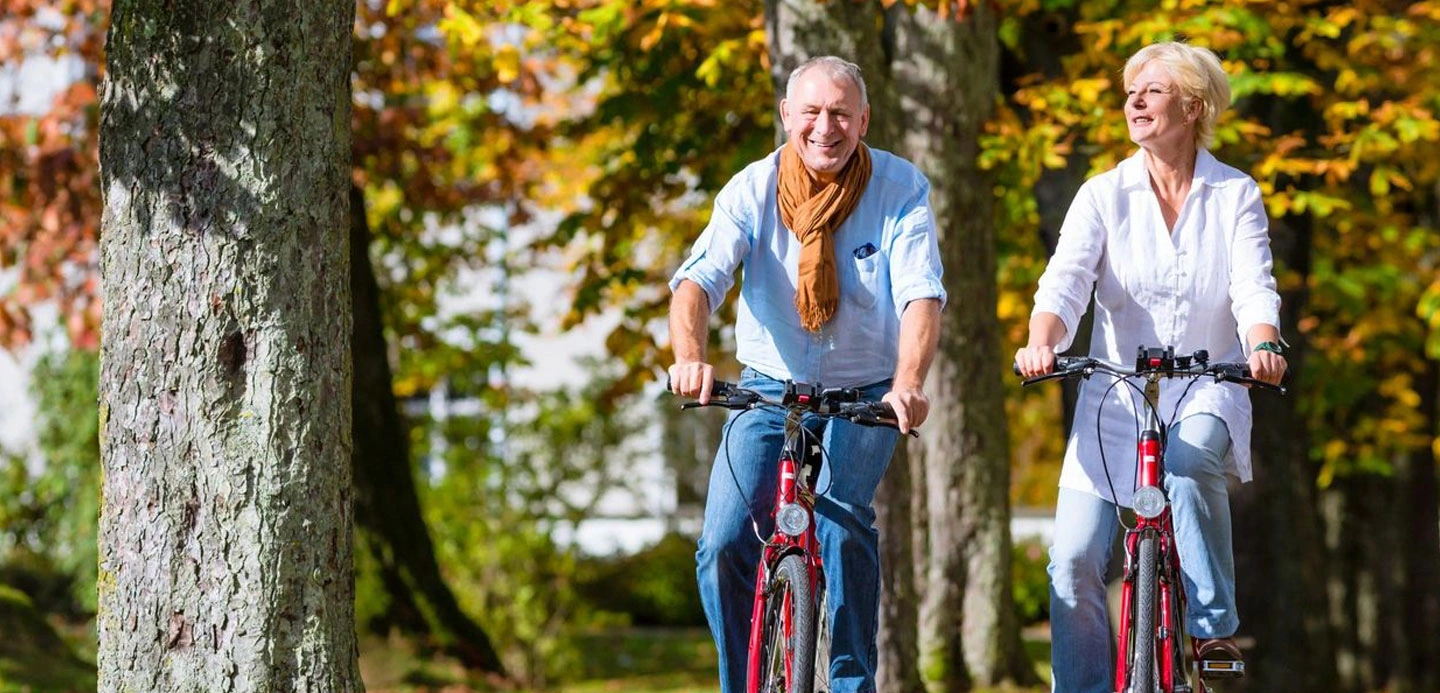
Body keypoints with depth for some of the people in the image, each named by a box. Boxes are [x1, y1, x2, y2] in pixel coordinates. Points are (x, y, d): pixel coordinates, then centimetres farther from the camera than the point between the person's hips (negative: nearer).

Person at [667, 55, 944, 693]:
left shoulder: (901, 189, -11)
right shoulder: (752, 190, -9)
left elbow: (922, 294, -21)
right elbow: (699, 279, -22)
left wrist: (909, 384, -40)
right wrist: (689, 355, -43)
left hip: (866, 394, -1)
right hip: (770, 388, 1)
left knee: (843, 522, -26)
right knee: (725, 545, -13)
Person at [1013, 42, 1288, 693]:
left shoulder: (1237, 195, 2)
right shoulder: (1104, 194, 2)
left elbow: (1253, 287, -11)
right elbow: (1066, 278, -12)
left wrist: (1263, 347, -33)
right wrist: (1040, 344, -33)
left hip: (1204, 395, -2)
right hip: (1114, 400, 2)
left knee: (1187, 464, -35)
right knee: (1074, 562, -8)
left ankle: (1214, 630, -21)